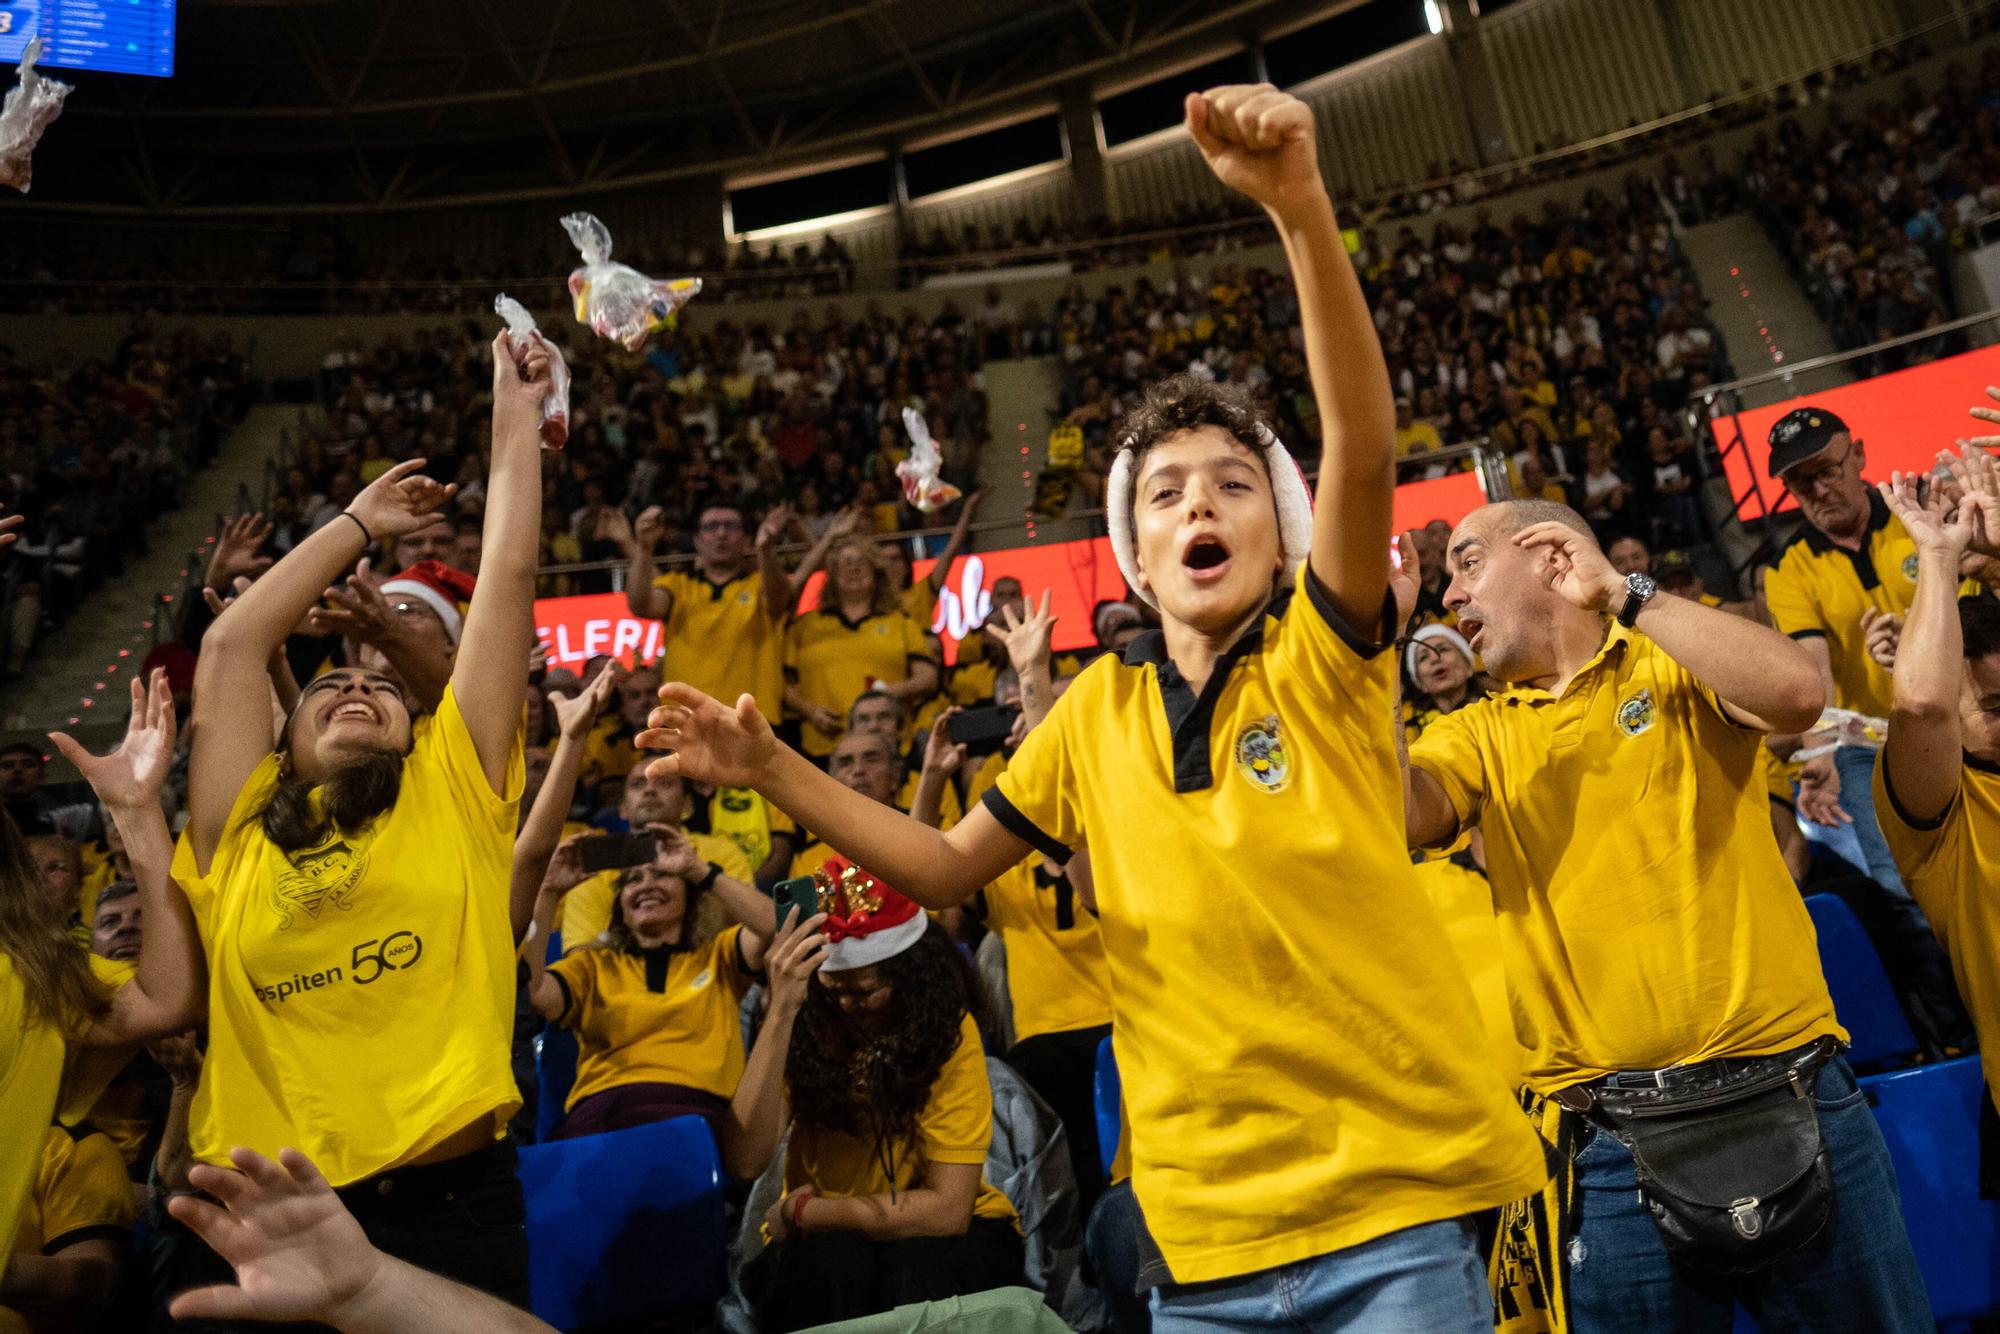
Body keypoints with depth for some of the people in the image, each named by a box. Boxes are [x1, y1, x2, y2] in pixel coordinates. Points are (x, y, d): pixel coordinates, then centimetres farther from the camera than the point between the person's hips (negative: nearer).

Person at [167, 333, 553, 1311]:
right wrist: (358, 525, 24)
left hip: (446, 1203, -2)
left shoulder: (453, 793, 6)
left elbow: (507, 583, 6)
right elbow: (231, 644, 14)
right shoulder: (242, 837, 12)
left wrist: (515, 416, 12)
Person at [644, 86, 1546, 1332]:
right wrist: (774, 769, -1)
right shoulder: (1098, 709, 5)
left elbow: (1365, 455, -24)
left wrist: (1302, 208, -36)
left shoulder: (1321, 656, -6)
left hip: (1395, 1210, -3)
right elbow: (947, 869, 10)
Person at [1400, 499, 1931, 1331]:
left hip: (1794, 1103, -1)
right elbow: (1395, 811, -12)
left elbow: (1797, 693, -17)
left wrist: (1622, 593, -11)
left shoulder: (1679, 665, 4)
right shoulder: (1478, 737, 8)